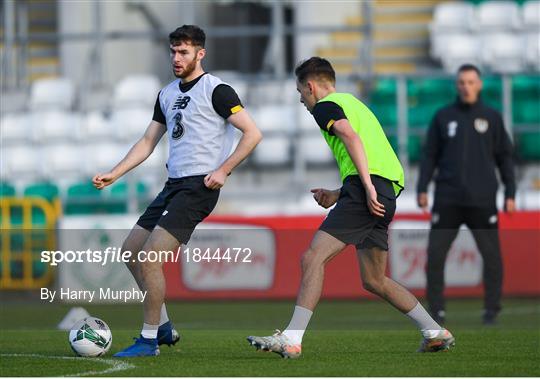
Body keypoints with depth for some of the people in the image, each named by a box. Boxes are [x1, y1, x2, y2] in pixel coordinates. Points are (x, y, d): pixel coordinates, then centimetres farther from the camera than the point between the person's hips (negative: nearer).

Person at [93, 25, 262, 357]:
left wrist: (223, 170, -16)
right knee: (131, 252, 8)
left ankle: (149, 340, -6)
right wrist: (114, 175, 13)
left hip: (199, 186, -9)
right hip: (173, 184, 9)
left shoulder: (216, 90, -8)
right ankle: (163, 327, 19)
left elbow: (252, 133, -11)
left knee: (150, 257, -16)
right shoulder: (167, 94, 15)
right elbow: (148, 142, 21)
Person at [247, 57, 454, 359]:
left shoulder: (325, 106, 3)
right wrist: (338, 195, 28)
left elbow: (350, 135, -17)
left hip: (366, 191, -9)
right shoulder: (354, 103, 31)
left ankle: (292, 339, -22)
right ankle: (436, 333, 17)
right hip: (389, 190, 9)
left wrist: (368, 188, -24)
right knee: (374, 280, 16)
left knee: (313, 258, -13)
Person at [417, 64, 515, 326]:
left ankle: (492, 309, 7)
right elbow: (430, 155, 10)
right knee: (435, 253, -6)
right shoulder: (443, 117, 8)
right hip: (448, 199, 1)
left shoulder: (492, 117, 7)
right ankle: (436, 309, 2)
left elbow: (504, 157, 9)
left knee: (492, 255, -4)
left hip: (482, 200, -1)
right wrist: (422, 189, 0)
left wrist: (510, 194, 3)